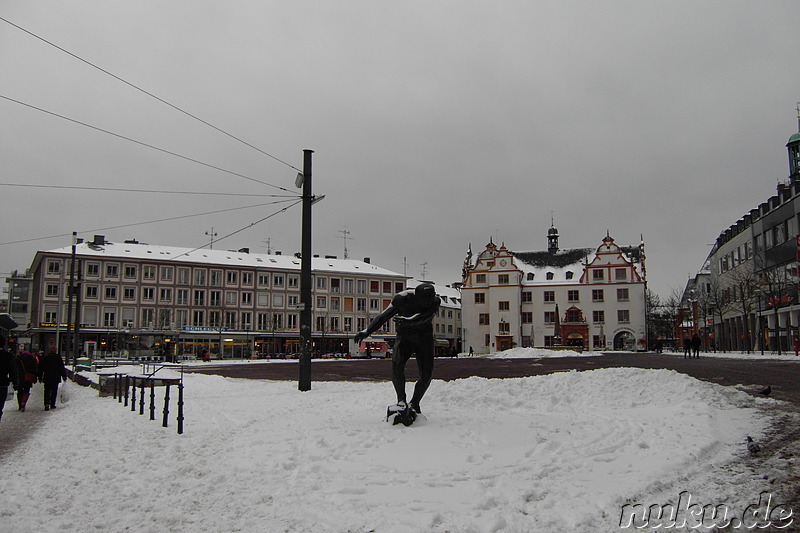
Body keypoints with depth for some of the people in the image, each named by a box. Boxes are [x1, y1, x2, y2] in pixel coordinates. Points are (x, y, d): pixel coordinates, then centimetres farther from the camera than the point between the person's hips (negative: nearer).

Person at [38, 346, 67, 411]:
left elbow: (41, 369, 7)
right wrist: (64, 377, 7)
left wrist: (40, 378, 14)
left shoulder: (45, 358, 3)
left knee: (47, 391, 3)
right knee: (54, 392, 7)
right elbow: (62, 369, 1)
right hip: (56, 378, -1)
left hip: (47, 378, 1)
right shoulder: (59, 358, -1)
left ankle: (47, 404, -14)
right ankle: (52, 404, 6)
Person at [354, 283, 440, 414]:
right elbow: (384, 316, -10)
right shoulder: (402, 298, -19)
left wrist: (407, 321, -52)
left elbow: (422, 318, -34)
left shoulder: (435, 301, -18)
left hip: (425, 339, 1)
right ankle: (401, 399, -13)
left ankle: (414, 403, 17)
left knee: (427, 374, -4)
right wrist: (367, 331, -13)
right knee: (397, 364, -26)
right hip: (404, 336, -1)